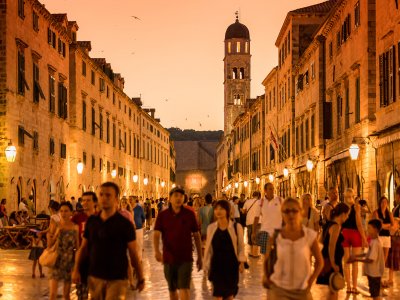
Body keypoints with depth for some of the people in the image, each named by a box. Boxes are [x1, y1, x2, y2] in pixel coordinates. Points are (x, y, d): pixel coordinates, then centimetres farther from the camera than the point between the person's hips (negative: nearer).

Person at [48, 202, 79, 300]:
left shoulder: (75, 227, -1)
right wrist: (57, 232, -17)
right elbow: (49, 245, -4)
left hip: (69, 261, 1)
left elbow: (77, 246, 5)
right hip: (56, 261, -1)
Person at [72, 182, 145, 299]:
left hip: (117, 279, -4)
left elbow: (134, 254, -3)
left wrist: (140, 278, -2)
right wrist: (76, 269, 3)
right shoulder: (91, 221, 5)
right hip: (95, 277, 4)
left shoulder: (124, 224, -6)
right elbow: (83, 248, 12)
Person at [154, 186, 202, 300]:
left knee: (184, 289, -14)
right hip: (169, 258, 2)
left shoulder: (189, 214, -1)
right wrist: (157, 251, -29)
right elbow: (156, 234, -10)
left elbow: (196, 236, 5)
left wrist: (200, 257, 7)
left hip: (185, 259, -2)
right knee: (172, 289, 16)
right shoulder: (162, 215, -1)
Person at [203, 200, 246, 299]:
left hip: (231, 264, -1)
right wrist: (206, 265, 6)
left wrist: (241, 262, -10)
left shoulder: (236, 227, -6)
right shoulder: (211, 227, 1)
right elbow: (208, 248, 6)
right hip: (216, 264, 1)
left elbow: (241, 246, 0)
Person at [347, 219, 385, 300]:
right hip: (372, 272, 10)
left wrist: (356, 259, -20)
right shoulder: (373, 241, 7)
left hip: (374, 273, -10)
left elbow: (370, 259, -26)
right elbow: (368, 254, 15)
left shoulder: (375, 243, -24)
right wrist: (355, 256, 7)